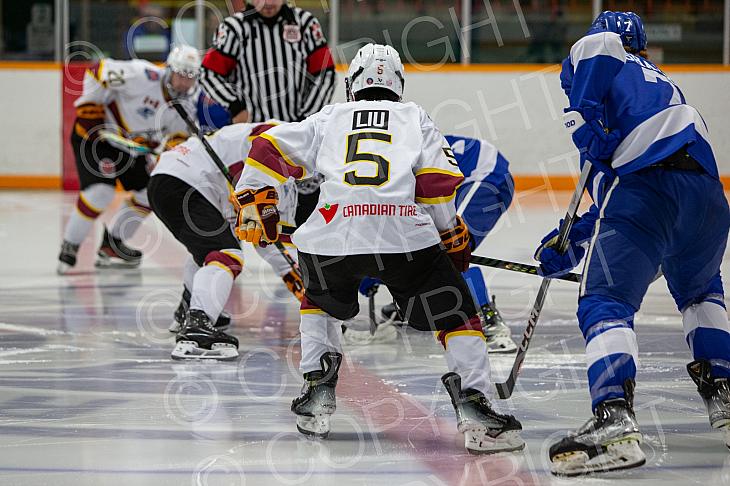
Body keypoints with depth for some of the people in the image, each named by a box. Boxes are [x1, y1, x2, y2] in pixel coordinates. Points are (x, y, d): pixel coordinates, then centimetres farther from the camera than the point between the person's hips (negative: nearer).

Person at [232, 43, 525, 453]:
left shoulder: (330, 118, 29)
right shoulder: (414, 117, 25)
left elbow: (270, 147, 20)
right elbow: (439, 180, 11)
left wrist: (256, 203, 28)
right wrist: (453, 235, 22)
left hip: (332, 233, 2)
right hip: (405, 234, -2)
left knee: (320, 301, 33)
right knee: (456, 314, 10)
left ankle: (318, 398, 23)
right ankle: (474, 408, -8)